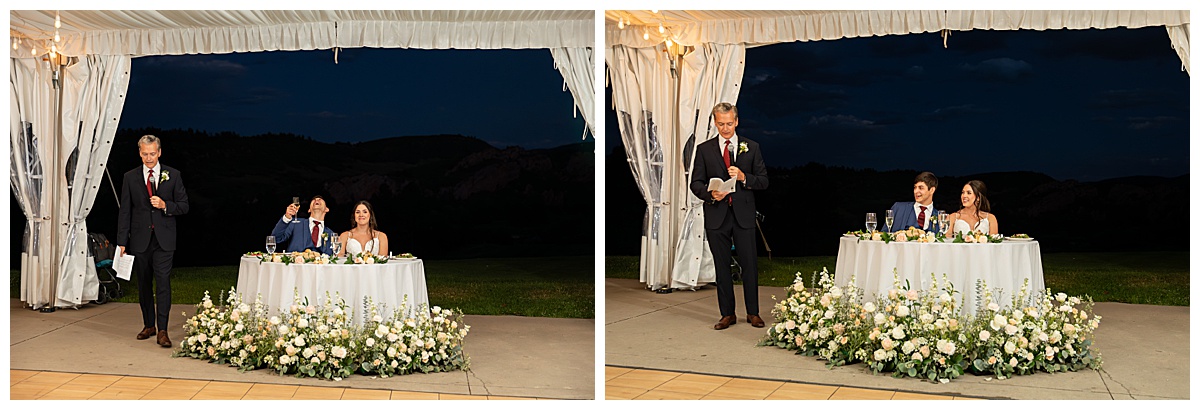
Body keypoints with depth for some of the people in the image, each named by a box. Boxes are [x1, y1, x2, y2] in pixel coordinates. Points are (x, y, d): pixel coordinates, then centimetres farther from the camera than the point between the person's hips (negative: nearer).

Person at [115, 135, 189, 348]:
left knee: (163, 282, -10)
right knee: (144, 284, 10)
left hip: (164, 239, -2)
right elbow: (125, 211, 5)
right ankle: (149, 325, 24)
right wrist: (122, 242, 0)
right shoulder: (130, 177, 6)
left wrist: (165, 205, -15)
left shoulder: (173, 176, 3)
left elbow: (183, 206, 5)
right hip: (140, 239, 2)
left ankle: (162, 330, -9)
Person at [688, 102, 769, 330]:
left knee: (750, 264, 1)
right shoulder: (704, 149, 6)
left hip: (743, 214, 0)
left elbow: (763, 181, 5)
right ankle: (727, 314, 14)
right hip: (716, 215, 0)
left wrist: (744, 177, -14)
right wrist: (710, 194, -16)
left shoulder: (751, 148, 7)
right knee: (722, 266, 5)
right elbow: (696, 183, 4)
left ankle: (753, 312, 13)